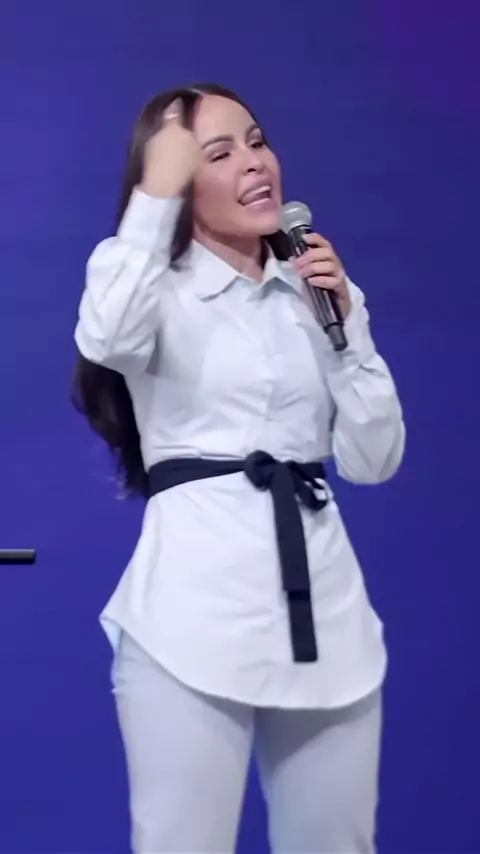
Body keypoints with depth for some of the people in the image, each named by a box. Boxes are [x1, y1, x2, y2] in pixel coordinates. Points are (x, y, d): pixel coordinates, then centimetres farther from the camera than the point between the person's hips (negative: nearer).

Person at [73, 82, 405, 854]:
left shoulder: (315, 292, 14)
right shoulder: (160, 288, 1)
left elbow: (373, 460, 9)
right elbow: (107, 341, -25)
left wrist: (345, 320, -1)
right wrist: (157, 188, -17)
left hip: (321, 594, 5)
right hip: (195, 597, -4)